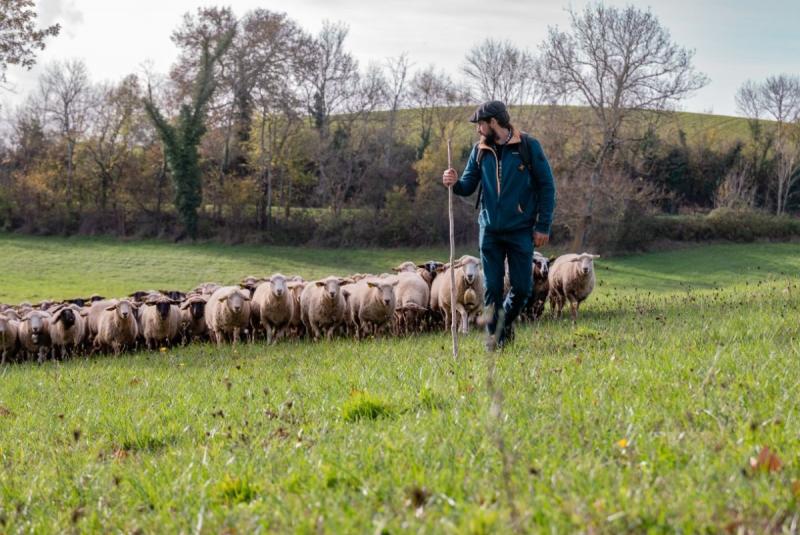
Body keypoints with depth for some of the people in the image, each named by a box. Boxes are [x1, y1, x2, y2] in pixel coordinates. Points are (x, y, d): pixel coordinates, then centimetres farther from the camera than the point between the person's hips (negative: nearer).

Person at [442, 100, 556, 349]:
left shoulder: (528, 146, -6)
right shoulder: (480, 150, 5)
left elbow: (546, 186, -4)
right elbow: (468, 186, 7)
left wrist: (543, 226, -7)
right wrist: (455, 183, -17)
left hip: (521, 231, -2)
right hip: (490, 230, 2)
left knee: (521, 287, 1)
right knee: (491, 288, 2)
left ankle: (507, 321, 28)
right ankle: (494, 334, 16)